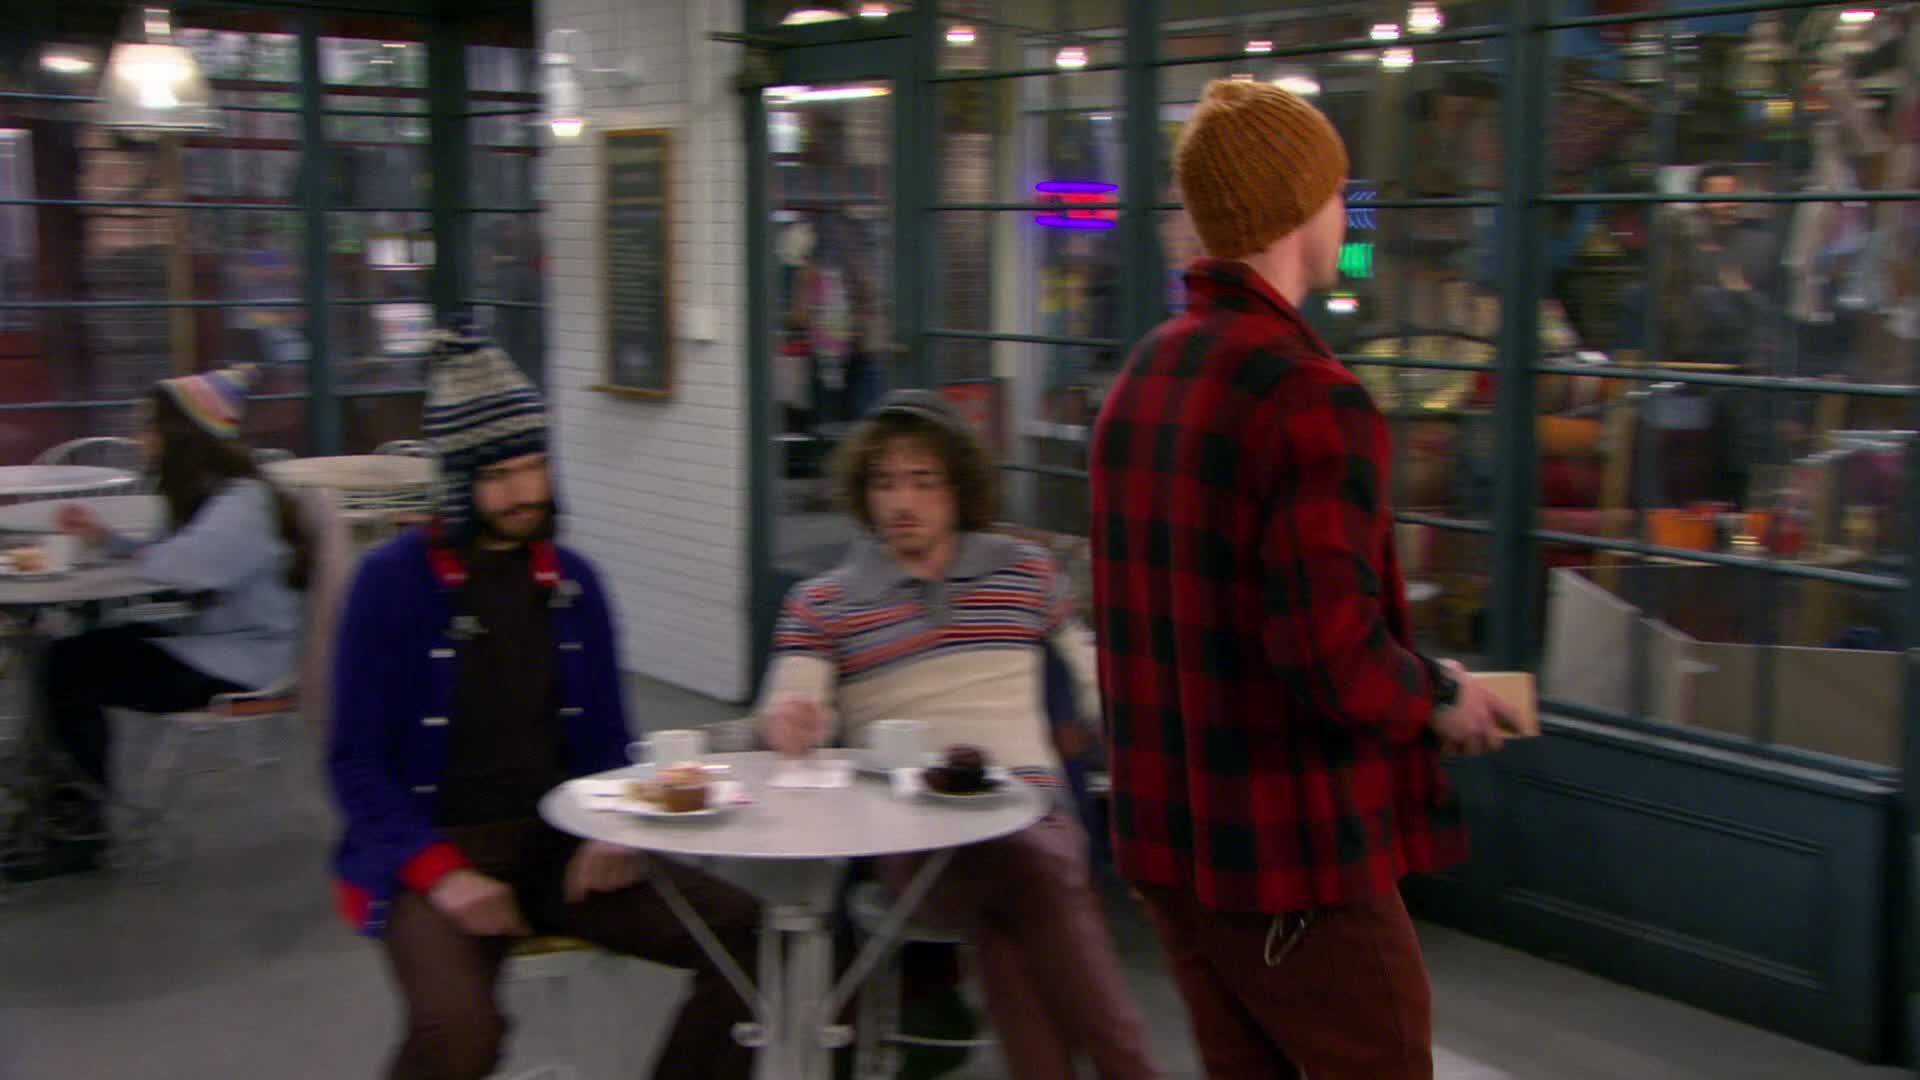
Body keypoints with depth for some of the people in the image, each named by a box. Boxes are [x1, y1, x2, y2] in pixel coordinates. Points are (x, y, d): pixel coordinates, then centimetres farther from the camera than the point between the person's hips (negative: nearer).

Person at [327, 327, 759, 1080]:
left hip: (555, 844, 5)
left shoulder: (572, 583, 9)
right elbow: (356, 764, -5)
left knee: (745, 933, -15)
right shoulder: (393, 580, -6)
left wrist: (612, 834, -5)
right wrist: (439, 872, -19)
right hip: (436, 852, -5)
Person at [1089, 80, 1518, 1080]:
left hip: (1167, 841, 9)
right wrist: (1439, 701, -7)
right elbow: (1334, 653, -26)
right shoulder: (1315, 399, -20)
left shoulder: (1140, 376, 8)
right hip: (1292, 853, -8)